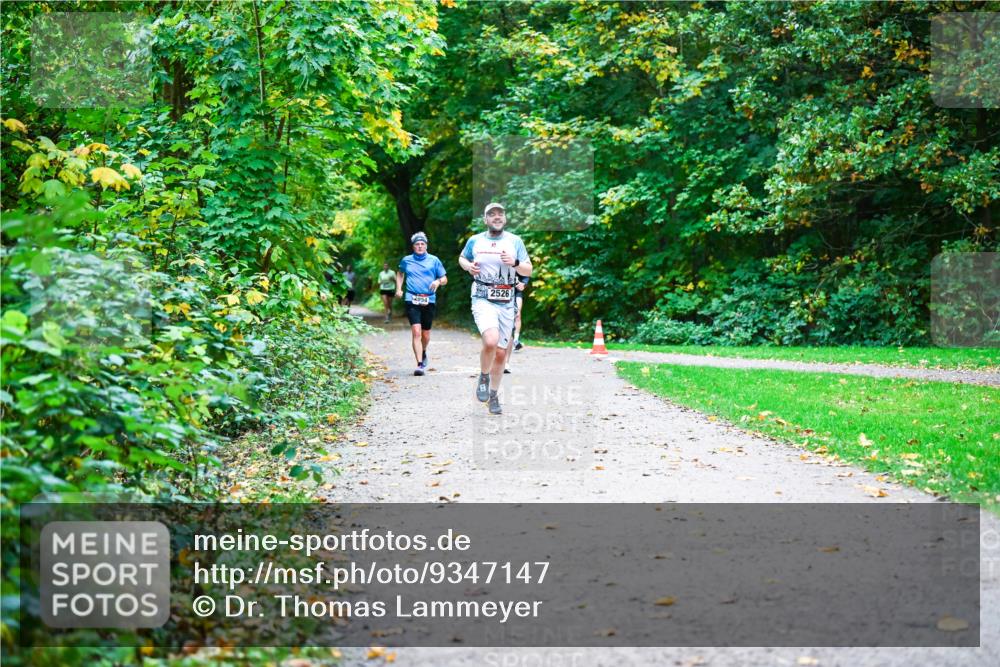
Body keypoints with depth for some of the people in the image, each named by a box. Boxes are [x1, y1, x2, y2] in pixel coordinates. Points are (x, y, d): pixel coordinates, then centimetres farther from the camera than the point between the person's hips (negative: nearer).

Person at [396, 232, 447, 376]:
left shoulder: (434, 260, 6)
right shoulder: (406, 260, 9)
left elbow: (444, 279, 11)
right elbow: (400, 273, 30)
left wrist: (438, 281, -11)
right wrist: (398, 288, 16)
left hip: (429, 300, 1)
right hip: (412, 300, -1)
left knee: (426, 334, 10)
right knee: (416, 332, -15)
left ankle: (423, 353, 42)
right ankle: (420, 364, -16)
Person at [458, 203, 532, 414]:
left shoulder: (515, 241, 6)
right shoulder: (475, 241, 6)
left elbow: (528, 271, 6)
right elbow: (462, 258, 24)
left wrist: (515, 263, -15)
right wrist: (468, 266, 1)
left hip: (506, 302, 2)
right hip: (483, 300, -2)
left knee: (501, 353, 6)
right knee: (491, 341, -27)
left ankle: (494, 396, 24)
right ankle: (483, 377, 0)